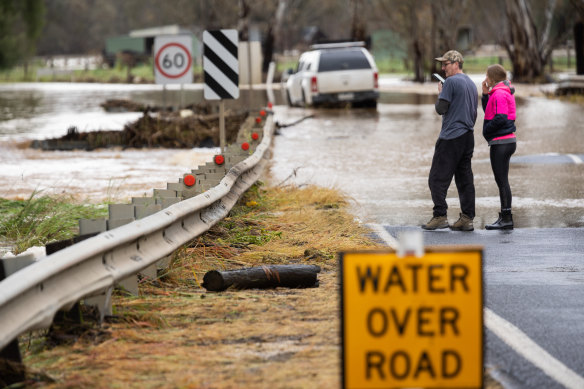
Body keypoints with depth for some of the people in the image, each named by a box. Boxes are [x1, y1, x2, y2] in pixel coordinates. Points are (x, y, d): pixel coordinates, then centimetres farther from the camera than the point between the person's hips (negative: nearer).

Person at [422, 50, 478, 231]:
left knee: (438, 178, -5)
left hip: (451, 137, -8)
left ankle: (440, 216, -10)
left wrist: (440, 93, 4)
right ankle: (467, 219, 5)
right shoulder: (472, 84, 16)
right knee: (465, 178, 7)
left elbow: (441, 109, -13)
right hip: (468, 136, 8)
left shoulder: (451, 82, -11)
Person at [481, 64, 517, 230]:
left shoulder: (500, 94, -15)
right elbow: (488, 112, 20)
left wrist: (486, 130, -10)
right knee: (502, 181, 14)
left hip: (501, 142, -10)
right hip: (508, 140, 10)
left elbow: (500, 118, -23)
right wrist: (486, 93, 11)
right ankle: (505, 217, 18)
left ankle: (507, 219, -7)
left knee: (502, 181, -8)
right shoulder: (503, 92, 16)